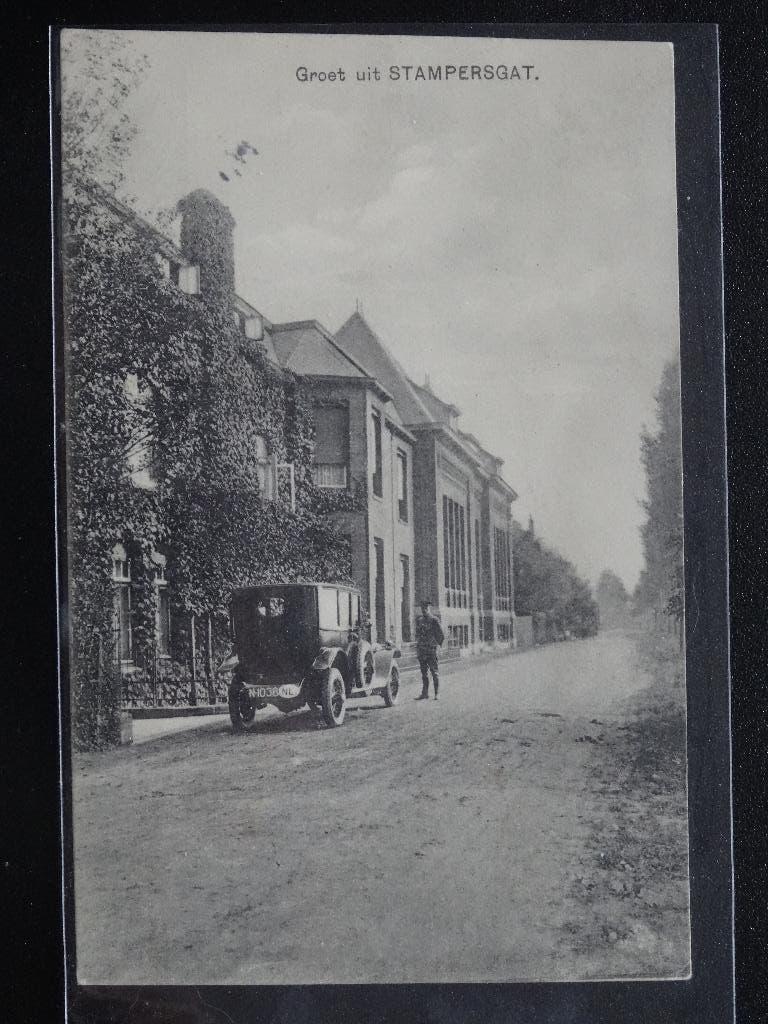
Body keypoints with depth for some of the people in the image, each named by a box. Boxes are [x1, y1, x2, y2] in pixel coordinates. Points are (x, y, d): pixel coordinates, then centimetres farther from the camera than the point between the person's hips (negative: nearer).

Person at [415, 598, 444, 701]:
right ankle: (425, 693, 14)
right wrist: (418, 647, 15)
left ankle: (437, 694, 1)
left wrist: (438, 645, -8)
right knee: (423, 672, 9)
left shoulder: (434, 621, -5)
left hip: (431, 650, -6)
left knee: (435, 672, -3)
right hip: (421, 650, 6)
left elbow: (441, 635, -3)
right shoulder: (419, 620, 12)